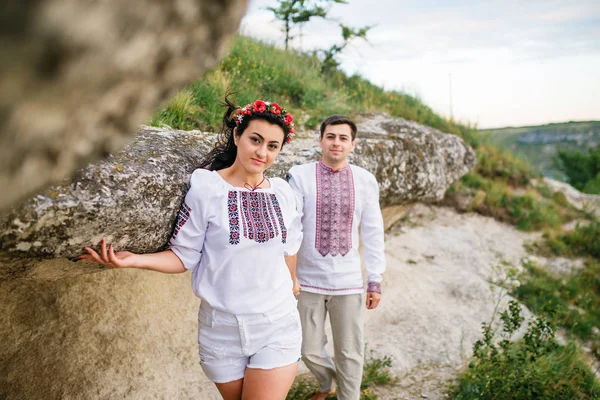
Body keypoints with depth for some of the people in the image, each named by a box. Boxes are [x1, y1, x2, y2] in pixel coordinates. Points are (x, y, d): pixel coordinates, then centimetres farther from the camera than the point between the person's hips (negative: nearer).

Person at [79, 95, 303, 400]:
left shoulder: (282, 192, 1)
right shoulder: (207, 188, -10)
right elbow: (184, 256, -7)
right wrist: (134, 260, -22)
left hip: (278, 325, 2)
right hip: (224, 329, -2)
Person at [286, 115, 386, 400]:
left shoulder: (365, 181, -1)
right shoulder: (300, 176, -6)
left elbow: (373, 234, 3)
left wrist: (375, 280, 4)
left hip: (349, 282, 1)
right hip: (309, 281, 0)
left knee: (350, 353, 11)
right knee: (310, 351, 14)